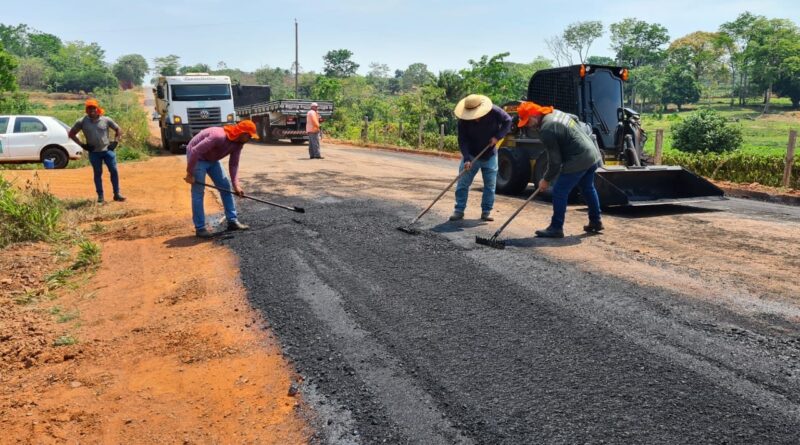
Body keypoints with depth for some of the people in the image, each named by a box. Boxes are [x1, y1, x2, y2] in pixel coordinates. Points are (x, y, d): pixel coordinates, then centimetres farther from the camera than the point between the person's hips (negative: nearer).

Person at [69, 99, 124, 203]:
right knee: (97, 173, 6)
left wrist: (115, 142, -1)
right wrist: (82, 145, -3)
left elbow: (118, 129, 10)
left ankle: (117, 194, 7)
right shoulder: (82, 122, -2)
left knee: (114, 171, -2)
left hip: (108, 150, 0)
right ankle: (100, 196, 13)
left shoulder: (106, 120, -1)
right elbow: (71, 134, 5)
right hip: (94, 152, 0)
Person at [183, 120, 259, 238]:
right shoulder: (219, 136, -36)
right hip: (196, 158, -8)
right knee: (198, 192, -10)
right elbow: (195, 151, -34)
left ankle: (232, 221, 11)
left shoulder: (238, 143, -10)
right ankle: (200, 228, -5)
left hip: (212, 159, 9)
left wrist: (236, 184, -18)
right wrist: (189, 173, -27)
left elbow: (233, 164, -6)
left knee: (225, 186, 5)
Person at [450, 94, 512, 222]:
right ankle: (459, 210, 6)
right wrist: (466, 159, -27)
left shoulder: (494, 111, -18)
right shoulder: (463, 120, -20)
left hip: (490, 155, 1)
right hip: (471, 155, -1)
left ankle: (486, 211, 13)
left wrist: (498, 136, -15)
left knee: (490, 185, 4)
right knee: (463, 183, -3)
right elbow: (462, 140, -18)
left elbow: (507, 121, -3)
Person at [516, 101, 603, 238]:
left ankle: (556, 228, 2)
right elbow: (583, 126, 20)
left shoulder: (546, 130, -19)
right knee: (588, 189, 23)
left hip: (578, 161, -10)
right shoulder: (556, 113, 9)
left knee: (559, 193, -3)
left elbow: (555, 160, -16)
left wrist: (546, 179, -4)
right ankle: (596, 222, 35)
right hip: (593, 154, 10)